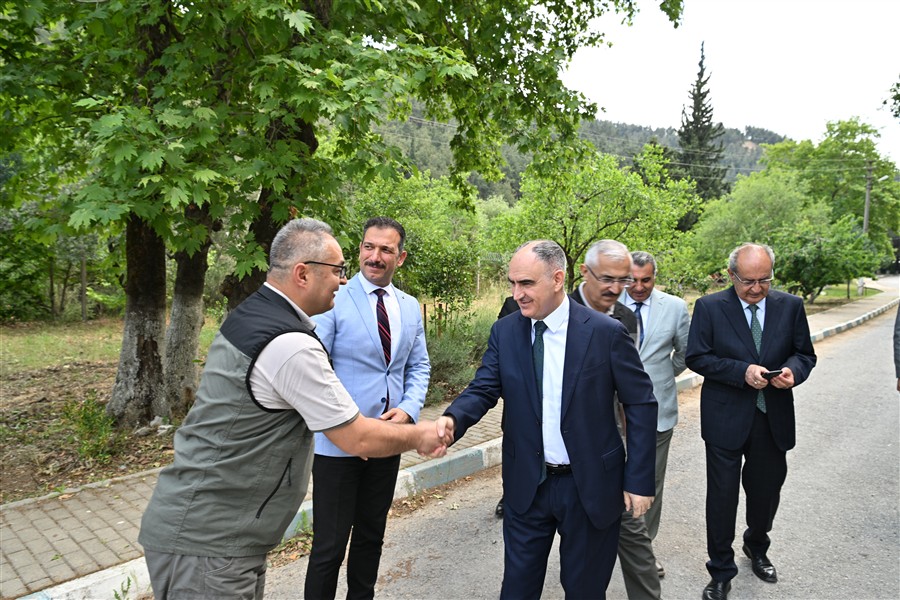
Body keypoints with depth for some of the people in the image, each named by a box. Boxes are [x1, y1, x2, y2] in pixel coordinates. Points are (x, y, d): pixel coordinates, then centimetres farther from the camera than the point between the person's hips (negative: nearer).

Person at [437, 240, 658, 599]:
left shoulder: (606, 332, -12)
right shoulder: (504, 332, -3)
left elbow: (641, 404, -6)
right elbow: (483, 390, -5)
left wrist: (639, 479, -7)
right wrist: (453, 419, -27)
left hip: (590, 486, -2)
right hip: (526, 485, 2)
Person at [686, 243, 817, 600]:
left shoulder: (790, 306, 1)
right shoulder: (709, 307, -8)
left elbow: (804, 354, 7)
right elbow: (696, 357, -9)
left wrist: (793, 370, -16)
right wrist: (743, 371, -21)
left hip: (774, 420, 3)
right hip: (726, 419, -3)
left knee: (767, 491, 19)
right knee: (722, 497, 6)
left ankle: (757, 547, 49)